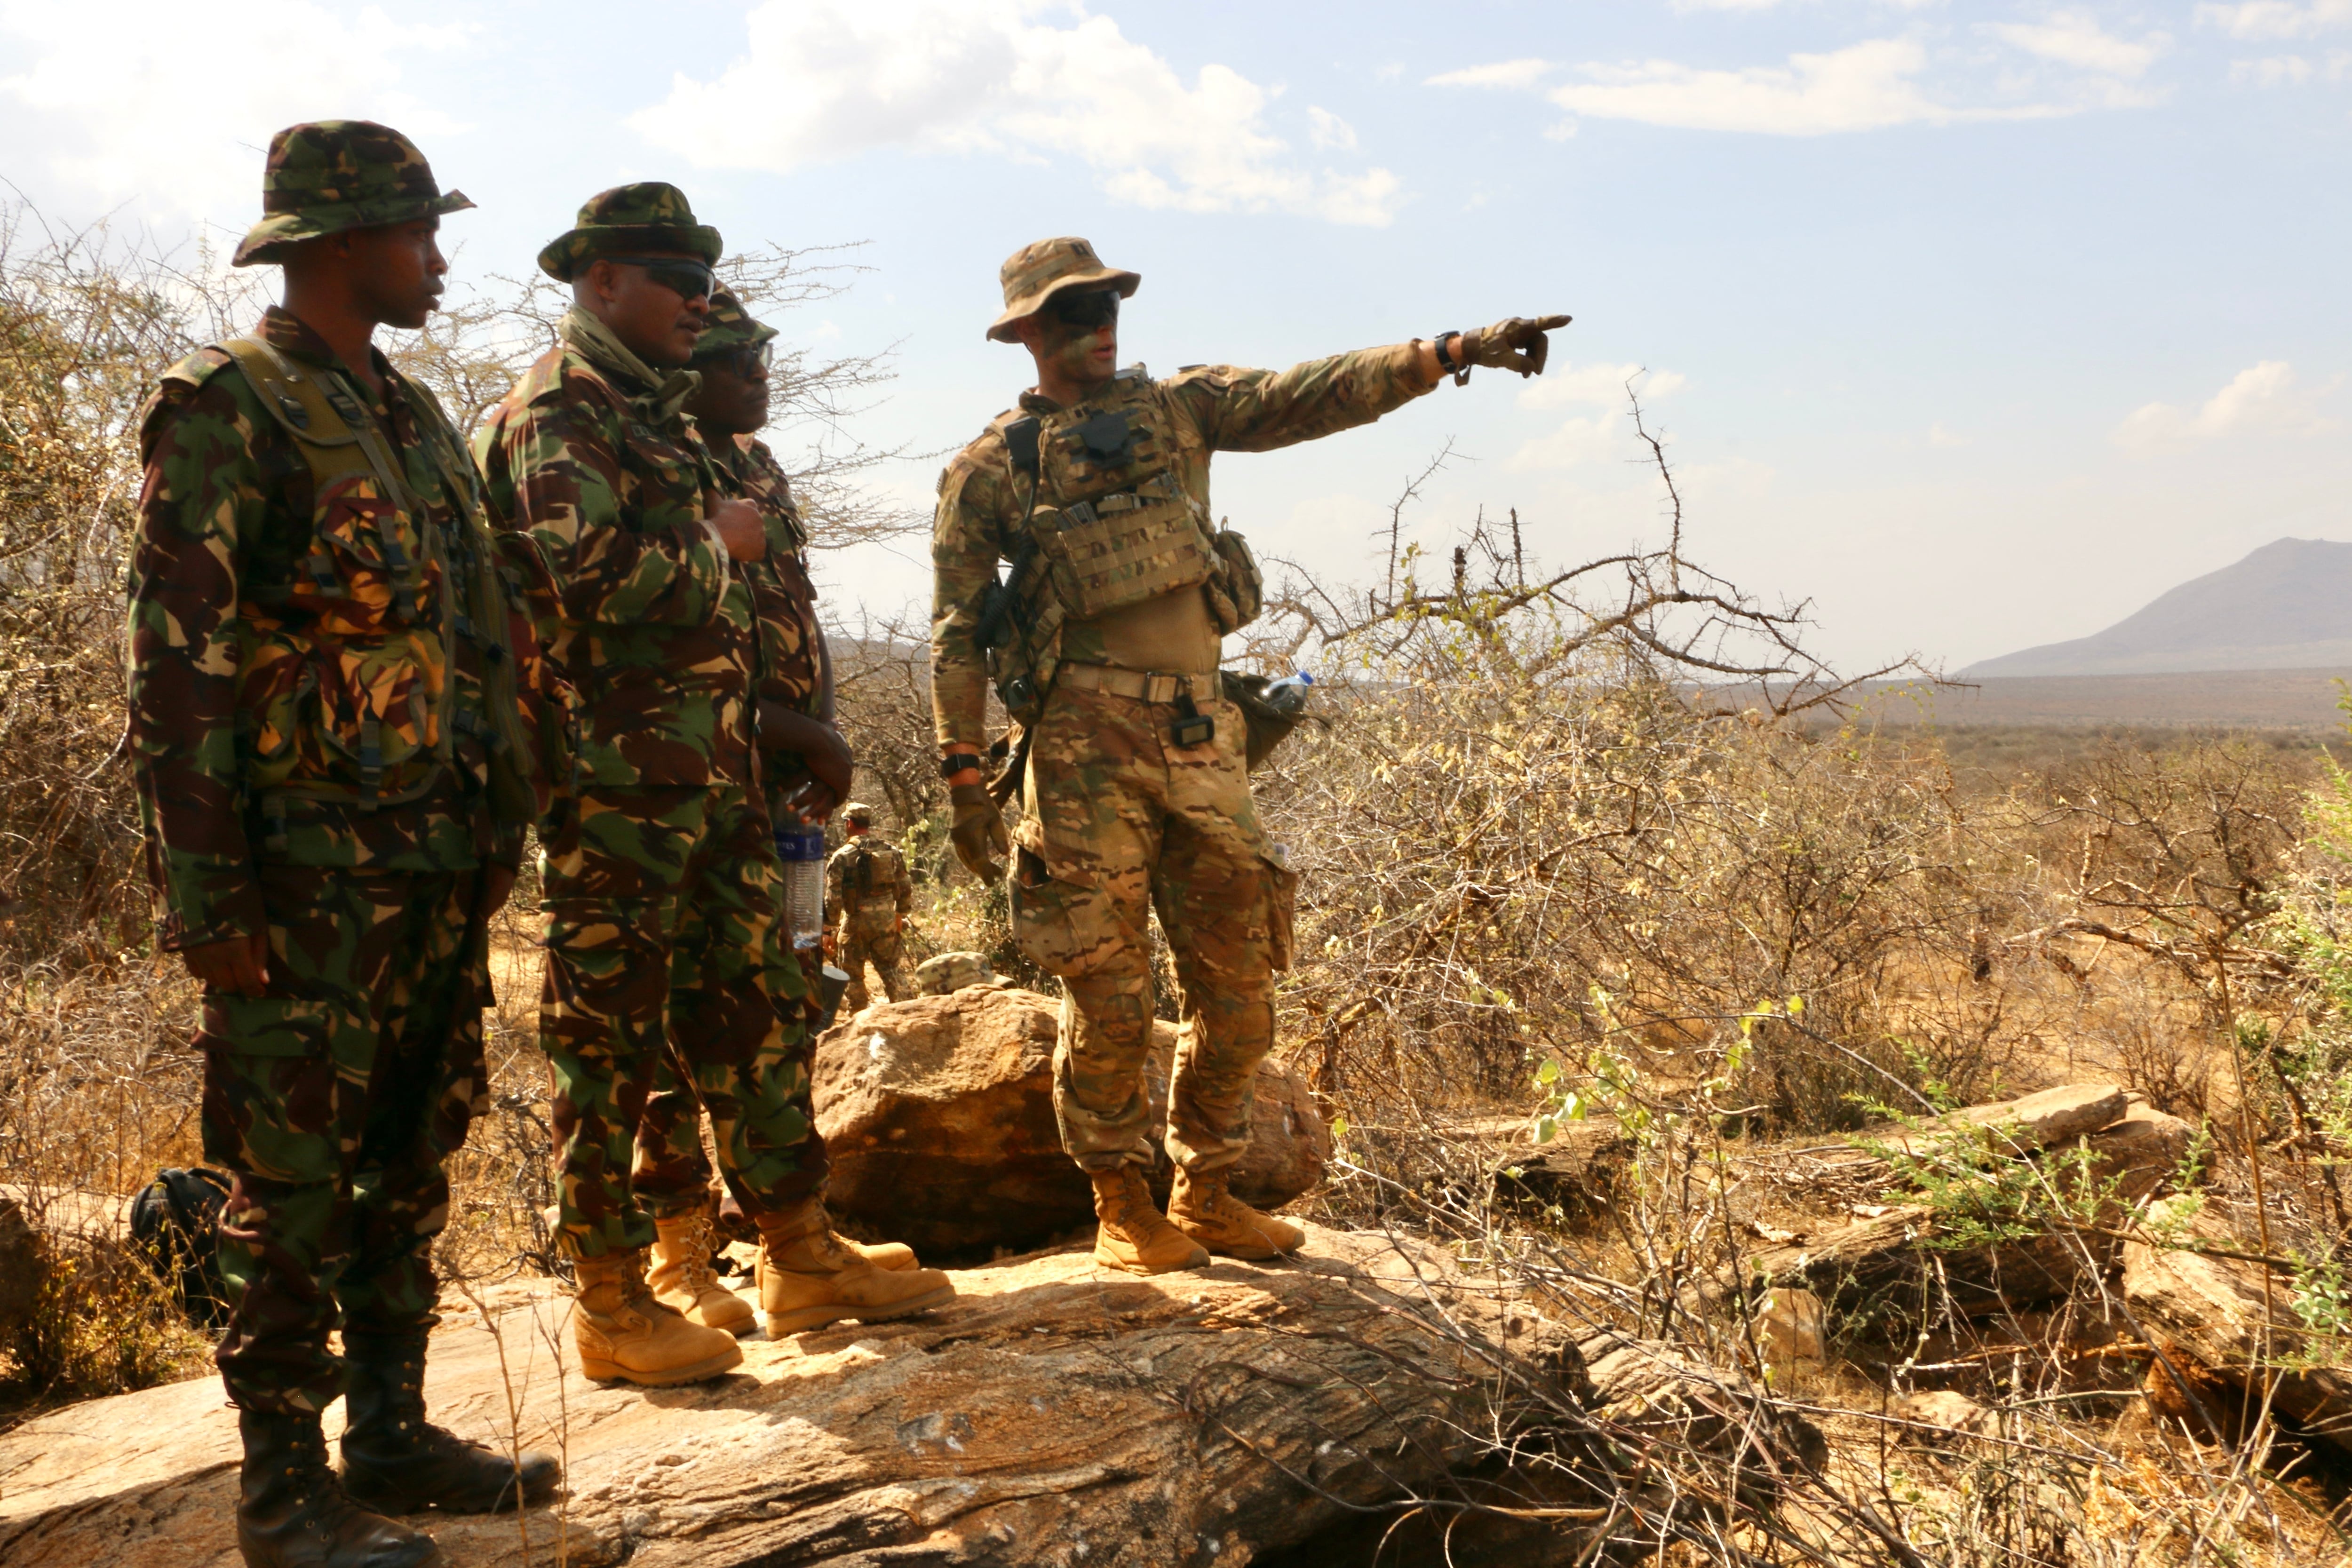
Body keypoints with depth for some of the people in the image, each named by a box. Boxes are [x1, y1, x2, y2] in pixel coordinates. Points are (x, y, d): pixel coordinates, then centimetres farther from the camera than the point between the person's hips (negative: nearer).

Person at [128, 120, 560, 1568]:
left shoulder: (414, 416, 16)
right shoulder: (228, 409, -8)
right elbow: (177, 662, -13)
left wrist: (497, 834, 16)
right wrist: (205, 891, -17)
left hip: (440, 870, 8)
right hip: (310, 878, -8)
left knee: (413, 1166, 14)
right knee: (296, 1186, 0)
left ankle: (393, 1433, 26)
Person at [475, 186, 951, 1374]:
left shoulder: (653, 411, 20)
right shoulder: (558, 414, -10)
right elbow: (590, 574, -25)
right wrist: (717, 546, -11)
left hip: (710, 772, 9)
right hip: (617, 779, -9)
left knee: (752, 1009, 12)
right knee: (607, 1034, 0)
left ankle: (800, 1255, 23)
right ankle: (612, 1307, 10)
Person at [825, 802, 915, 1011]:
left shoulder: (843, 856, -10)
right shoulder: (892, 851, 3)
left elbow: (833, 898, -12)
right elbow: (906, 889, 7)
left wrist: (830, 930, -5)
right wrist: (900, 915, 20)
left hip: (855, 922, -4)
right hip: (887, 920, 4)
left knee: (853, 974, 10)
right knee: (892, 970, 11)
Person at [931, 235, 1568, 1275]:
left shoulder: (1179, 409, 14)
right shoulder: (991, 469, 5)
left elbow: (1315, 394, 2)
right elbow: (958, 634, 3)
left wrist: (1457, 351, -9)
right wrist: (963, 777, -4)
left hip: (1199, 736, 4)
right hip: (1085, 742, -4)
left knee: (1236, 985, 7)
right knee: (1108, 994, -2)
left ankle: (1205, 1197, 23)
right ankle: (1121, 1206, 16)